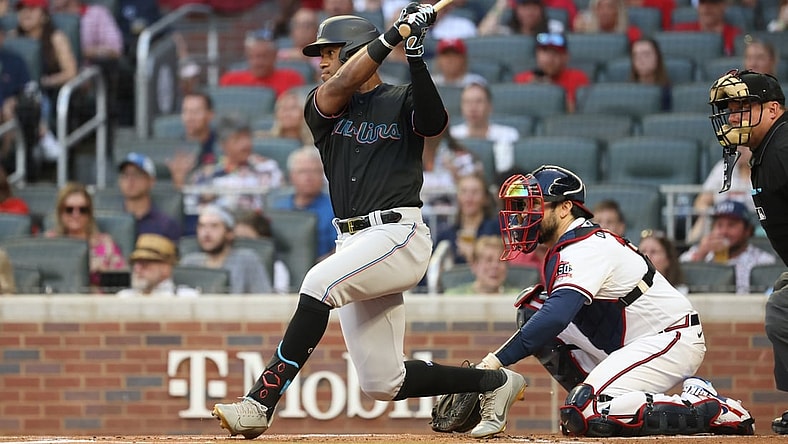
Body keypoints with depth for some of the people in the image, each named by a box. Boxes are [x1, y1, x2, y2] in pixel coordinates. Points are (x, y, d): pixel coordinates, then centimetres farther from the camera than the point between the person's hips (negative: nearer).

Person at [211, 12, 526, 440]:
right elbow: (339, 87, -8)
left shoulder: (402, 101, 4)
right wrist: (391, 36, -15)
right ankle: (495, 383, 23)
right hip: (354, 242, 7)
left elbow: (435, 121, -18)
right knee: (382, 384, 4)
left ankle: (261, 402, -35)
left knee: (319, 283, -33)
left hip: (399, 234, -7)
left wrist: (415, 55, -25)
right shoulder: (322, 108, 14)